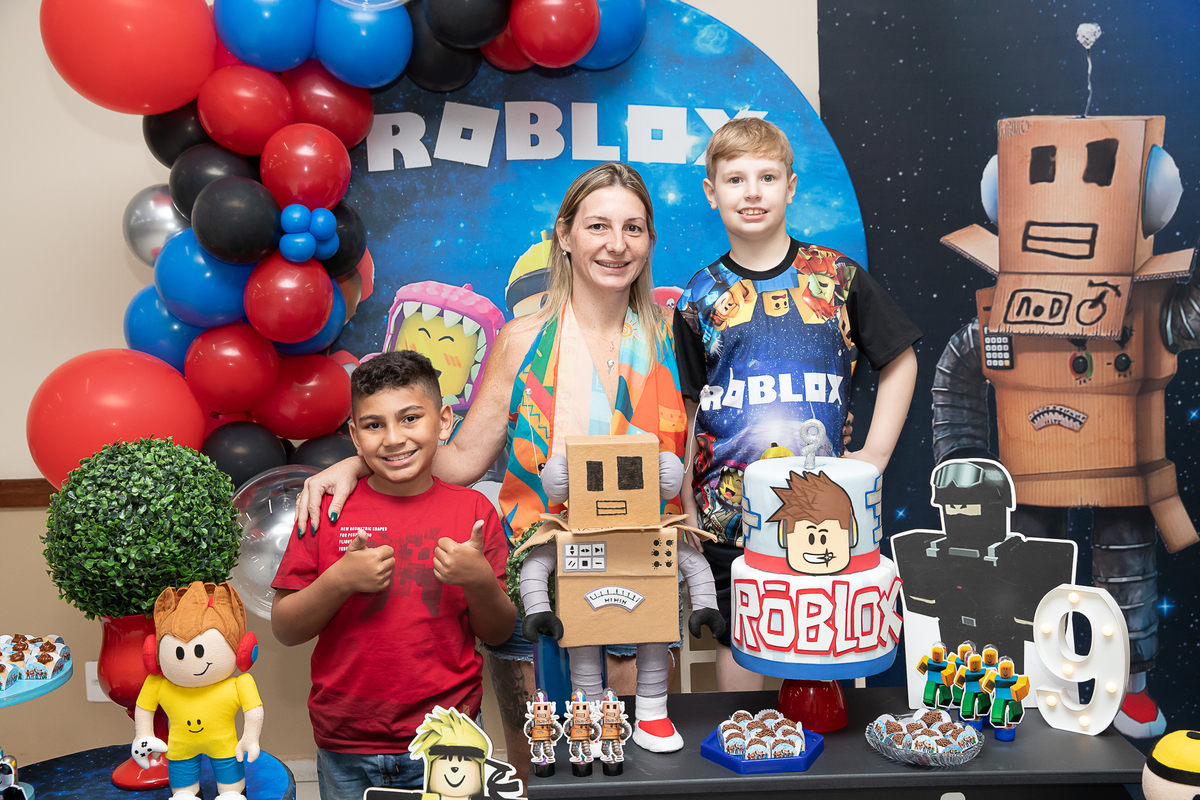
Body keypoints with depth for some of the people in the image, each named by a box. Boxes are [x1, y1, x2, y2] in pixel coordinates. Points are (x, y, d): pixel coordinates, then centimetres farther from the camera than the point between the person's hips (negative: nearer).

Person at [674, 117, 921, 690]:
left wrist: (875, 454, 2)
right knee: (736, 641, 10)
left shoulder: (837, 277, 2)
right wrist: (684, 508, 2)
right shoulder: (700, 298, 4)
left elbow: (899, 360, 11)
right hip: (729, 505, 1)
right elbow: (685, 409, 6)